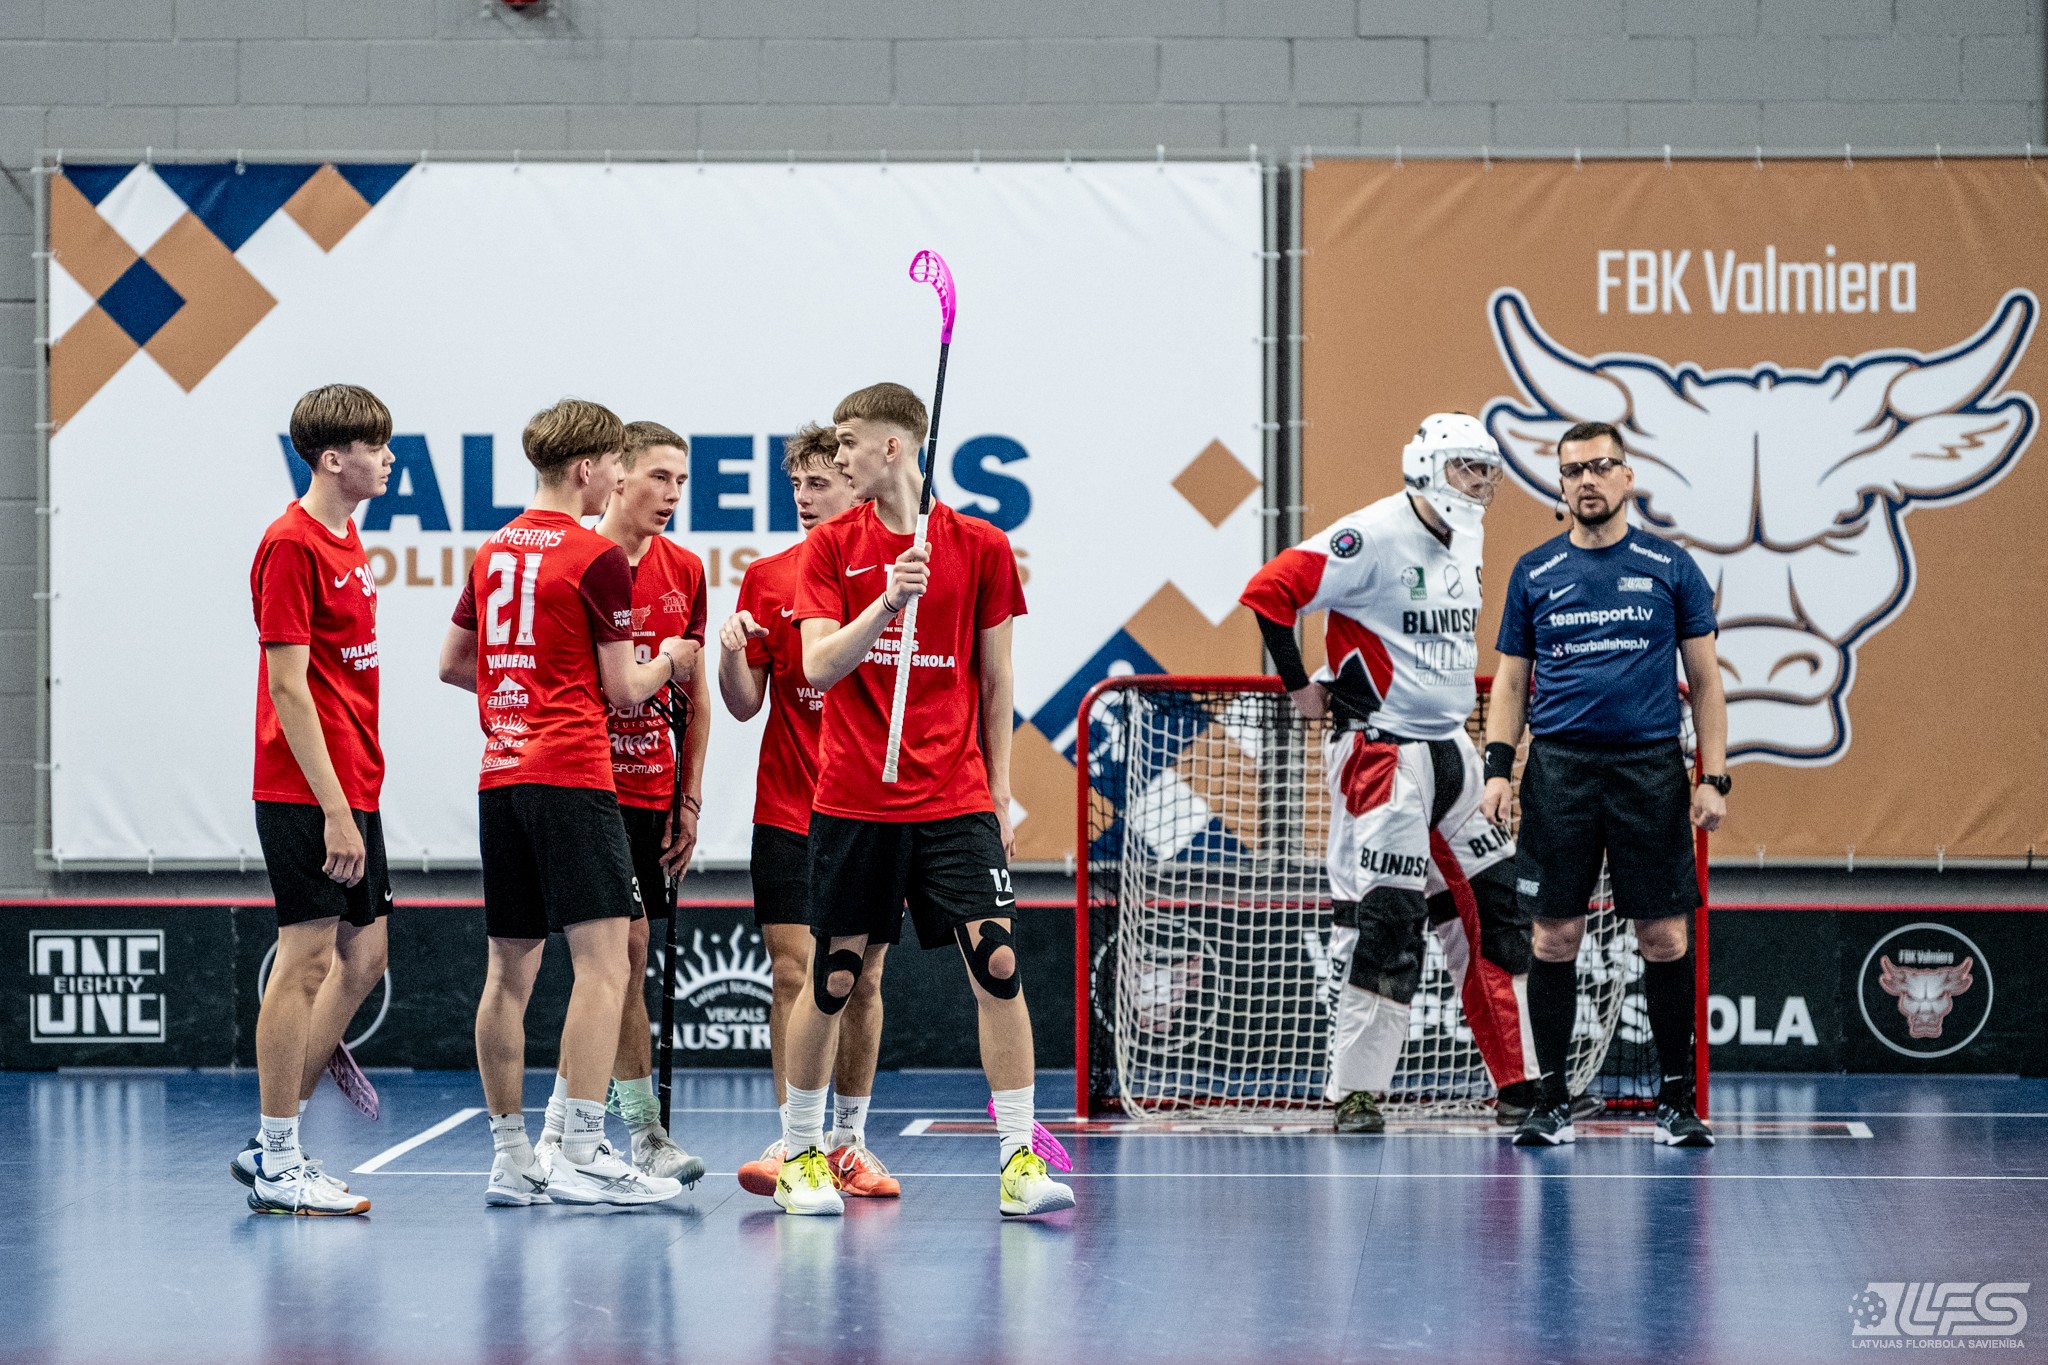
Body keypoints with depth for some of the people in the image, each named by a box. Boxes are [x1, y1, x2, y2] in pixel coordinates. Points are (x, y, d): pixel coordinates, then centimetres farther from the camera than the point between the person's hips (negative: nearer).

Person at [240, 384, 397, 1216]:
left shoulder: (347, 539, 15)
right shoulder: (292, 545, -13)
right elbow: (289, 685, -17)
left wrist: (358, 798, 16)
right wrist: (334, 809, -21)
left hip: (351, 788, 9)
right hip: (307, 793, -9)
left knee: (362, 958, 11)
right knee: (306, 960, -6)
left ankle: (275, 1145, 17)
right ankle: (278, 1166, 1)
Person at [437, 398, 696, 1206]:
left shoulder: (494, 552, 14)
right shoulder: (599, 559, -7)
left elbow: (453, 663, 22)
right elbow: (621, 689, -5)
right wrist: (666, 662, 14)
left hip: (500, 771, 8)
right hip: (571, 776, -8)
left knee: (510, 969, 9)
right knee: (602, 959, -10)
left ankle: (510, 1156, 12)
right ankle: (581, 1157, -17)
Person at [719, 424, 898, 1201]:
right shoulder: (767, 578, 4)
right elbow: (745, 704, 4)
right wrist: (731, 654, -15)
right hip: (788, 813, 0)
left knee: (862, 981, 5)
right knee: (794, 975, -5)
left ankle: (849, 1142, 14)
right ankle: (793, 1141, -4)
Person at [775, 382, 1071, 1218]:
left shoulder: (981, 547, 2)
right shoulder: (832, 548, 3)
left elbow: (995, 682, 8)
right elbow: (818, 669, -7)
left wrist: (1000, 790, 6)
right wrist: (888, 600, -21)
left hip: (956, 802, 0)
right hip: (853, 803, 0)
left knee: (997, 965, -12)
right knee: (833, 981, 4)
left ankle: (1019, 1162, -8)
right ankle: (802, 1156, 20)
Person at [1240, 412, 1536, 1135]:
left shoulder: (1466, 544, 12)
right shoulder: (1373, 537, -15)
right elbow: (1268, 592, -19)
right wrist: (1300, 685, -11)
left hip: (1450, 749, 9)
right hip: (1382, 752, -8)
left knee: (1495, 907, 7)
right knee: (1386, 918, -10)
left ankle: (1521, 1085, 13)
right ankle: (1356, 1093, -2)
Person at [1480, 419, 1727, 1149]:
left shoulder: (1670, 568, 5)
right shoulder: (1534, 573, 9)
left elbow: (1705, 679, 6)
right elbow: (1511, 680, 12)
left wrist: (1714, 776, -2)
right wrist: (1497, 768, -1)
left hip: (1650, 768, -1)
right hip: (1558, 768, 1)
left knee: (1664, 937, -1)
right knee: (1555, 936, 0)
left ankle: (1677, 1101, 6)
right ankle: (1552, 1100, 7)